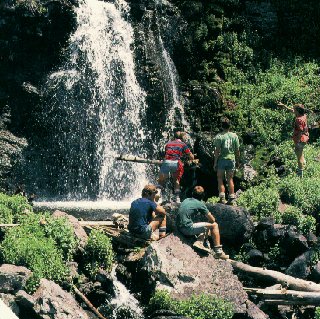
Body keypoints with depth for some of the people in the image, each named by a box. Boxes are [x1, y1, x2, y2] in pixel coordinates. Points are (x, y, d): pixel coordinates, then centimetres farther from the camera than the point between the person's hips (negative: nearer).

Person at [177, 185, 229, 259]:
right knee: (214, 225, 2)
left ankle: (199, 242, 5)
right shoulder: (200, 204, -4)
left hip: (180, 227, 8)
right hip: (188, 228, -8)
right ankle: (218, 252, 3)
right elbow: (212, 220, -1)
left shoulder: (186, 200, 16)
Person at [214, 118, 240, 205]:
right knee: (230, 179, 10)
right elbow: (237, 150, 5)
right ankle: (232, 198, 10)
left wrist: (215, 163, -4)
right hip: (231, 159, 3)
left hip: (222, 159, -3)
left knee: (220, 179, 6)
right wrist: (237, 161, 16)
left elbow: (217, 151, -10)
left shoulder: (219, 136, -9)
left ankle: (222, 198, -2)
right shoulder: (234, 136, 2)